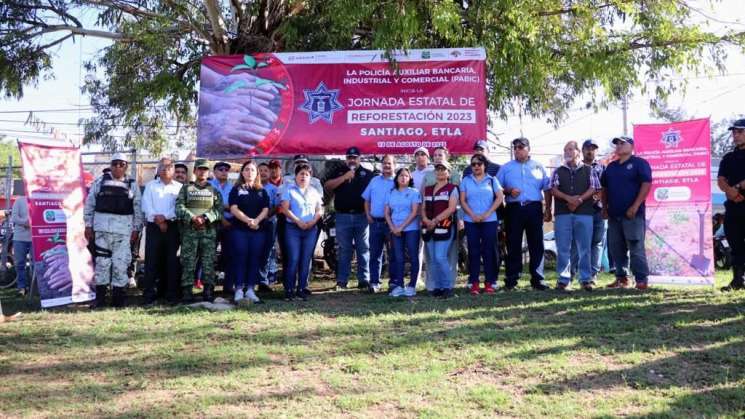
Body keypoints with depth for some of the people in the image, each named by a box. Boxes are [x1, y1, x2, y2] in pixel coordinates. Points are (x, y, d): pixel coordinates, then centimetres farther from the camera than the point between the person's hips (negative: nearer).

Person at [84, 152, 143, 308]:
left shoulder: (132, 185, 9)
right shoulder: (100, 182, 9)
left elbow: (138, 209, 7)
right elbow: (89, 204, 9)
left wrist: (136, 229, 1)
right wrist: (88, 225, 4)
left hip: (124, 228, 0)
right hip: (102, 227, 0)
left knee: (121, 262, -1)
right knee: (101, 260, 3)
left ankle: (118, 295, 8)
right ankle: (100, 297, 10)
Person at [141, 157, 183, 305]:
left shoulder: (179, 187, 11)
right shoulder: (150, 185, 15)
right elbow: (146, 205, 3)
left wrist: (164, 217, -15)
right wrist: (157, 219, -10)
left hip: (172, 226, 0)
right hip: (153, 226, 0)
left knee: (172, 260, -1)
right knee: (151, 260, -4)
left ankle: (172, 294, 4)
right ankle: (149, 296, -2)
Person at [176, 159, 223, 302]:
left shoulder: (214, 190, 15)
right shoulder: (186, 188, 13)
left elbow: (219, 209, 4)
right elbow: (179, 207, 1)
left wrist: (206, 218, -12)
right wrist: (192, 218, -14)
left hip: (209, 230, 1)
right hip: (189, 230, -1)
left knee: (209, 261, -1)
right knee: (188, 261, -2)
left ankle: (208, 290, 3)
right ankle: (186, 291, 1)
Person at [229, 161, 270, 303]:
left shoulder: (262, 191, 14)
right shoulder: (236, 190, 6)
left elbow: (265, 210, 4)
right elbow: (234, 209, -5)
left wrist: (256, 221, -15)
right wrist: (248, 220, -19)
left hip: (259, 229, 3)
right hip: (240, 229, -2)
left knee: (255, 259, 1)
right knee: (240, 258, -4)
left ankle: (250, 289, 6)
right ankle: (239, 289, -1)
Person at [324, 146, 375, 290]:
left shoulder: (368, 174, 10)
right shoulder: (339, 171, 11)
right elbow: (327, 186, -2)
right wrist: (344, 177, -12)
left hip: (362, 216, 0)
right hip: (343, 216, 0)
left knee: (363, 249, 2)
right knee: (344, 250, 3)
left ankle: (364, 280, 6)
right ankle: (341, 281, 6)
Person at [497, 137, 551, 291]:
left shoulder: (538, 167, 13)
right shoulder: (506, 168, 12)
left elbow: (547, 189, 12)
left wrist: (548, 210, 4)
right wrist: (508, 191, -11)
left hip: (534, 208, 1)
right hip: (514, 209, -1)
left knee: (536, 245, 1)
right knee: (513, 245, 1)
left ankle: (537, 279, 6)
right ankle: (511, 279, 5)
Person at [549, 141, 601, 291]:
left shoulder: (589, 170, 11)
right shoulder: (558, 171, 14)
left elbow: (593, 188, 2)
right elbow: (553, 189, 4)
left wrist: (579, 200, -13)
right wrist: (568, 198, -13)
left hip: (584, 212, -1)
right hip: (562, 213, 1)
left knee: (584, 248, 0)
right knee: (563, 248, 0)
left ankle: (586, 279, 8)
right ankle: (563, 279, 6)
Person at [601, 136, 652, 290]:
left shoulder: (639, 163, -2)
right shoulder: (611, 166, 18)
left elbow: (646, 184, -11)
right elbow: (604, 188, 22)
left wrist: (635, 207, -17)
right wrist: (605, 208, 11)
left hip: (632, 214, -7)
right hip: (614, 215, 7)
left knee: (636, 248, -9)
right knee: (616, 248, 9)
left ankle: (641, 280, -5)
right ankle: (621, 277, 17)